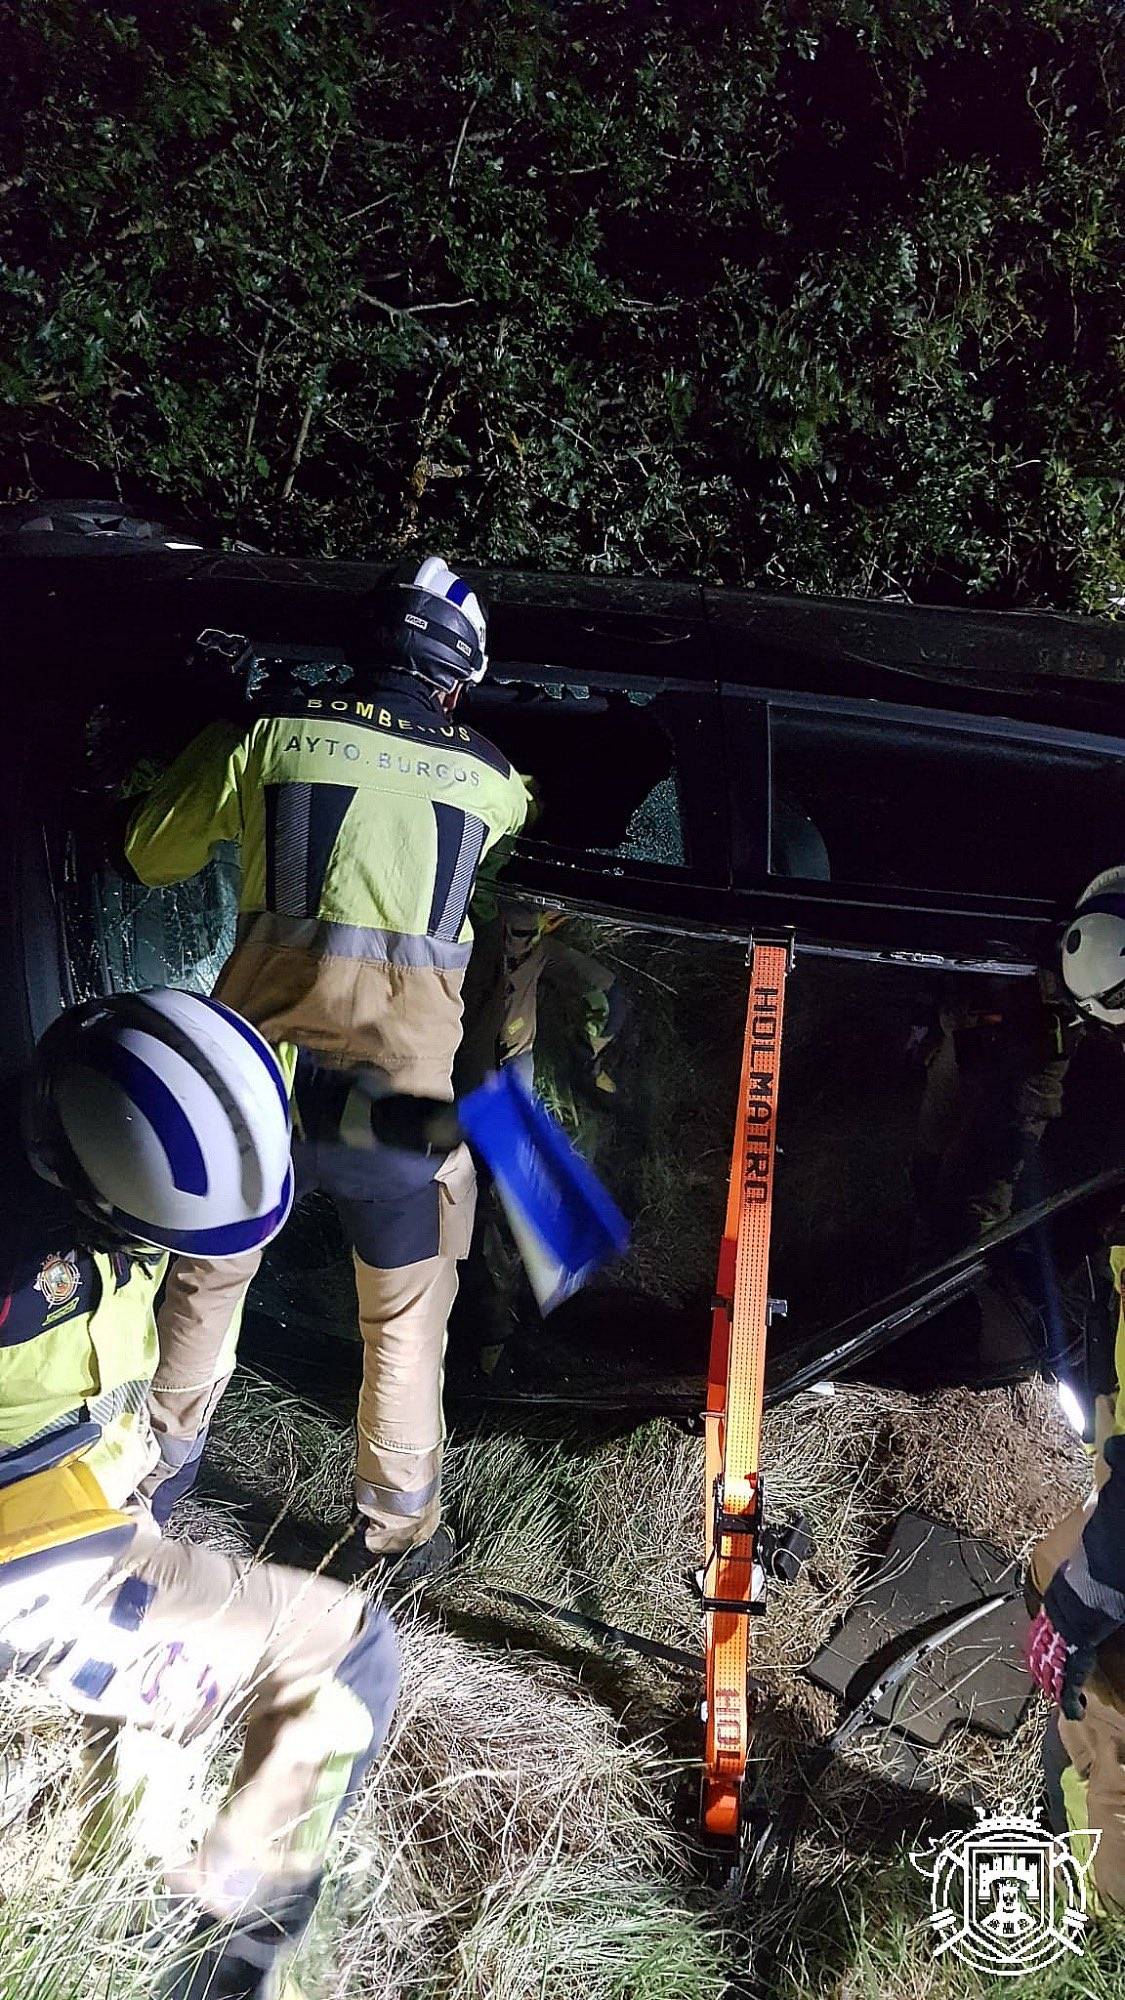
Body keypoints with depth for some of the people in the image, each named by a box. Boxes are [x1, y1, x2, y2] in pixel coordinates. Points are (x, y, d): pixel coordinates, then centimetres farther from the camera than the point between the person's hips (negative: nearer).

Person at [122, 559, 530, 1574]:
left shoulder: (274, 734, 3)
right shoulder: (487, 776, 7)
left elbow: (154, 855, 14)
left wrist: (213, 749, 29)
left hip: (269, 1026, 1)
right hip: (404, 1051, 0)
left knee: (212, 1259, 20)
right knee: (406, 1301, 14)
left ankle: (167, 1462, 36)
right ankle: (400, 1520, 24)